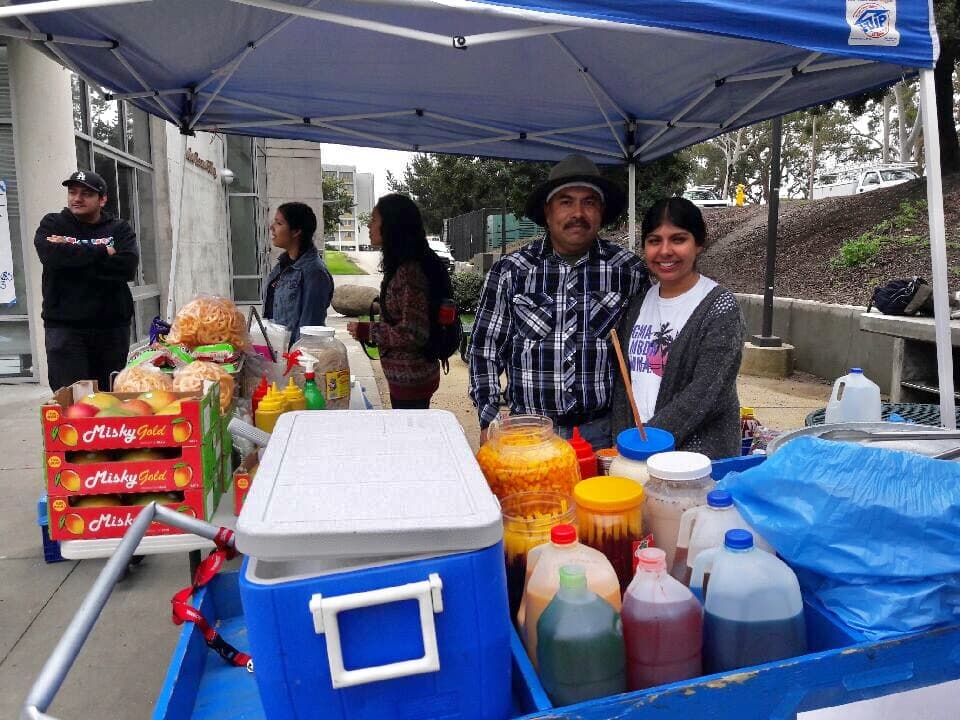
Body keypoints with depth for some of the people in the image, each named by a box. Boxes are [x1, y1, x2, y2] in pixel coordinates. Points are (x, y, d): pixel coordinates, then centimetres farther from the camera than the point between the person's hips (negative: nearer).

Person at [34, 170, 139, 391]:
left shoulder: (120, 229, 9)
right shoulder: (52, 224, 9)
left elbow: (127, 266, -10)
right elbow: (51, 255, -13)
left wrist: (72, 257, -11)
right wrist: (103, 251, -10)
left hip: (111, 326, 1)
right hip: (64, 325, -1)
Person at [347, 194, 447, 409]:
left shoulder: (409, 272, -22)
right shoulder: (403, 266, 7)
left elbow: (414, 333, -23)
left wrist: (366, 331, -15)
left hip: (410, 379, -9)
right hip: (409, 376, 9)